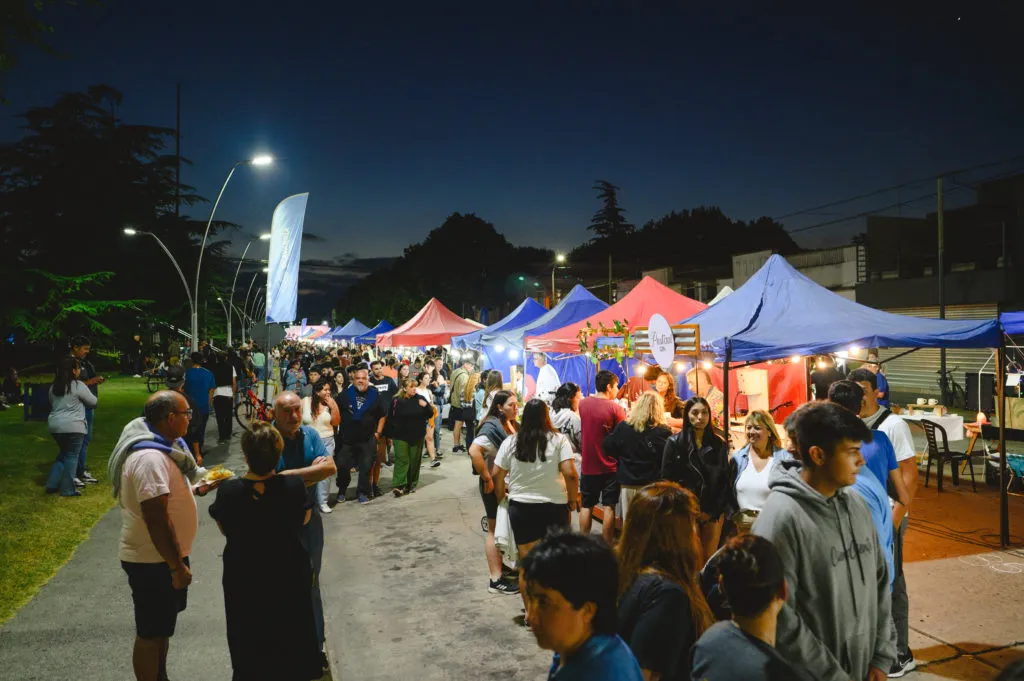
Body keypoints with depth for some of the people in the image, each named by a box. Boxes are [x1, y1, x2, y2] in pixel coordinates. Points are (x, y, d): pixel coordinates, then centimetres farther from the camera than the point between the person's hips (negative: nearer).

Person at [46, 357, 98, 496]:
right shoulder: (78, 386, -10)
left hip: (54, 425, 7)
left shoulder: (54, 387, 13)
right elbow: (93, 402, 1)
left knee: (63, 453, 22)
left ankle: (52, 484, 22)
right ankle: (68, 489, 3)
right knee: (71, 456, 0)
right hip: (73, 426, -7)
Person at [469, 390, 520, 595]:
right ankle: (496, 580, 9)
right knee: (495, 530, 1)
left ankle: (504, 565, 36)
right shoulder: (492, 427, -21)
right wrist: (487, 479, -29)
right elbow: (474, 450, -34)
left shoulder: (512, 425, 6)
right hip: (495, 486, -8)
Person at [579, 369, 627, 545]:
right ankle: (607, 547, 10)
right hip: (609, 466, -4)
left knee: (587, 506, 13)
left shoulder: (583, 403, 0)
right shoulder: (615, 408, -13)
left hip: (588, 465, 4)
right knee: (608, 507, 5)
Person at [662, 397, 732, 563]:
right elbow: (667, 480, -4)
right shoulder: (674, 443, -1)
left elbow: (725, 481, 7)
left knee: (709, 559, 2)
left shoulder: (719, 445, 6)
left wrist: (716, 510, -2)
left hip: (713, 514, 2)